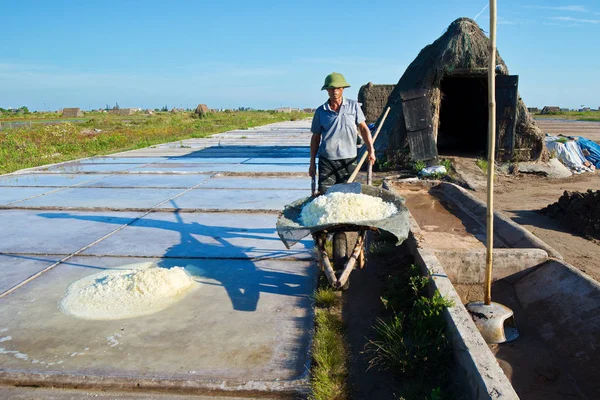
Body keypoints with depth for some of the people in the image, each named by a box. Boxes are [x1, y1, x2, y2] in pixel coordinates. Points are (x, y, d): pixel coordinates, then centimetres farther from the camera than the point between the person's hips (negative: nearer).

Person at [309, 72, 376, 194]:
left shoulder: (353, 105, 4)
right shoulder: (320, 111, 4)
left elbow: (363, 128, 5)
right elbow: (315, 137, 8)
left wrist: (370, 149, -7)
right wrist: (312, 163, 7)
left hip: (348, 159, 0)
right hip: (326, 160, 0)